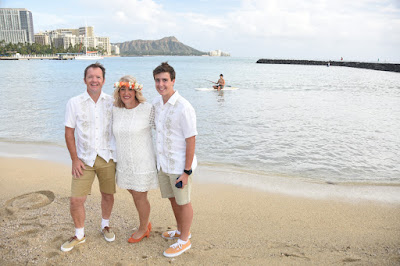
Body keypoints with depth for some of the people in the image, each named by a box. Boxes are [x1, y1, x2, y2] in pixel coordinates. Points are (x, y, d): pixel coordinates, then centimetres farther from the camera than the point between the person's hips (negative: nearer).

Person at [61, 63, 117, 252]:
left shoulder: (111, 102, 0)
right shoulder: (74, 103, -3)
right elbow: (69, 133, -1)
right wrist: (74, 159, -5)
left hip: (107, 157, 1)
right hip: (84, 159, -1)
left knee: (108, 195, 13)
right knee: (76, 200, -1)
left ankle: (105, 225, 40)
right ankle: (79, 235, 24)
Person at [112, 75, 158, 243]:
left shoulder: (148, 109, -15)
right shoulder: (115, 110, 0)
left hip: (142, 162, -6)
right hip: (124, 161, 6)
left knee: (140, 197, 8)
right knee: (134, 193, 19)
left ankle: (143, 229, 33)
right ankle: (146, 225, 41)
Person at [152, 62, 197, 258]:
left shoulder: (183, 108, -21)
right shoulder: (156, 103, 3)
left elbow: (191, 141, -19)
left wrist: (187, 171, -18)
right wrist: (159, 159, 15)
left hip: (179, 165, -7)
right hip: (162, 162, 7)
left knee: (183, 202, 9)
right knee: (172, 198, 22)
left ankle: (184, 240, 28)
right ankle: (181, 230, 44)